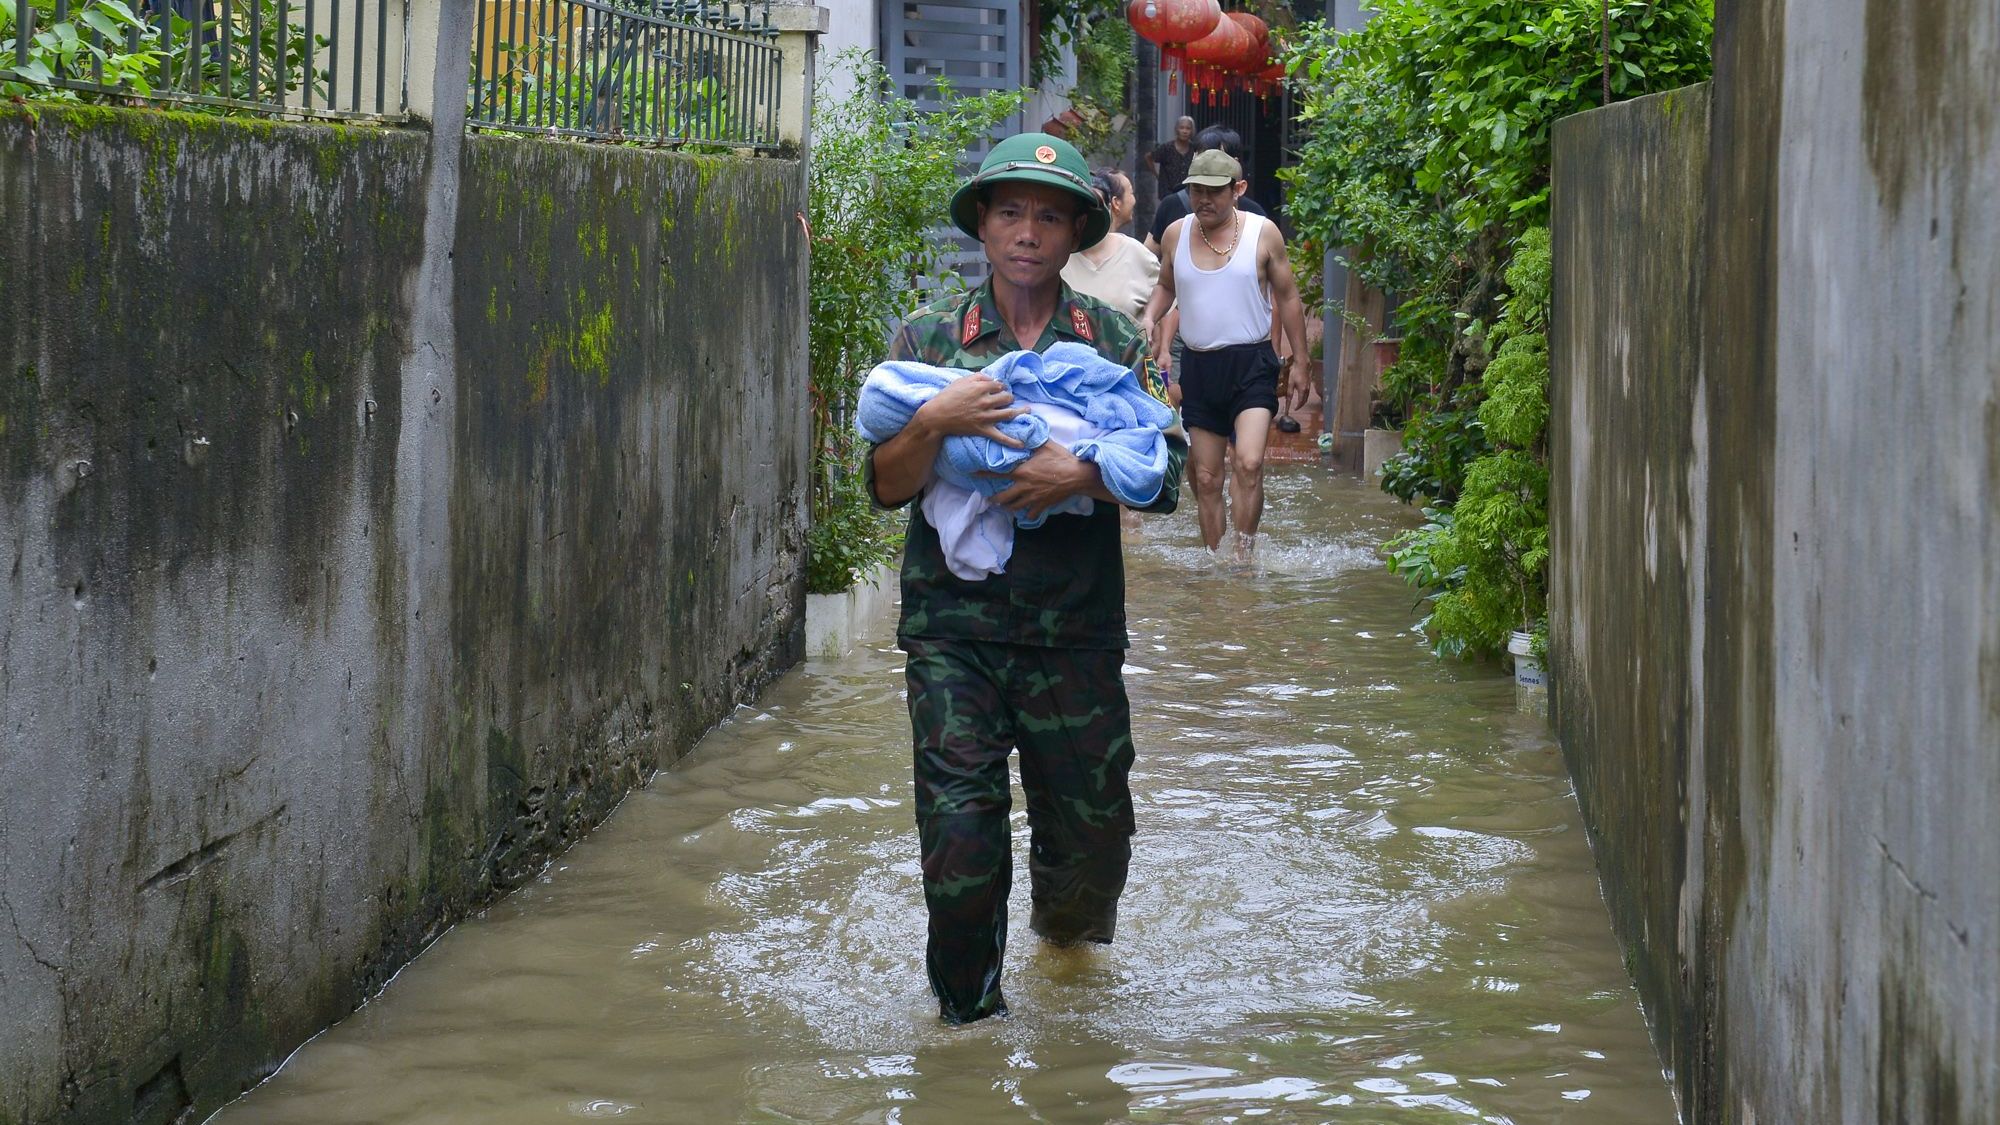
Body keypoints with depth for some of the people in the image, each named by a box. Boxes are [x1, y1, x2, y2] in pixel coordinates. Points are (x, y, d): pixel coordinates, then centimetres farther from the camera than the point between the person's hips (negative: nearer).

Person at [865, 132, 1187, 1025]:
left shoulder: (1115, 342, 6)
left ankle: (1065, 937, 41)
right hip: (953, 628, -1)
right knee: (961, 833, -8)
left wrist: (1082, 475, -17)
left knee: (1092, 827, 8)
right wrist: (934, 424, -18)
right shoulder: (929, 337, 5)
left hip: (1076, 633, 1)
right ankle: (969, 1014, 11)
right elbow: (884, 486, 0)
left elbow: (1168, 477, 0)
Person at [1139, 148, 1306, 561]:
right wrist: (1149, 317, 1)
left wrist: (1299, 359, 8)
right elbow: (1165, 286, 22)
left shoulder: (1263, 233, -2)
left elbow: (1287, 297, 7)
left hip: (1252, 364, -3)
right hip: (1198, 367, 3)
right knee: (1206, 478, 6)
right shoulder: (1177, 233, 5)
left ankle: (1244, 555, -13)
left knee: (1249, 462, -21)